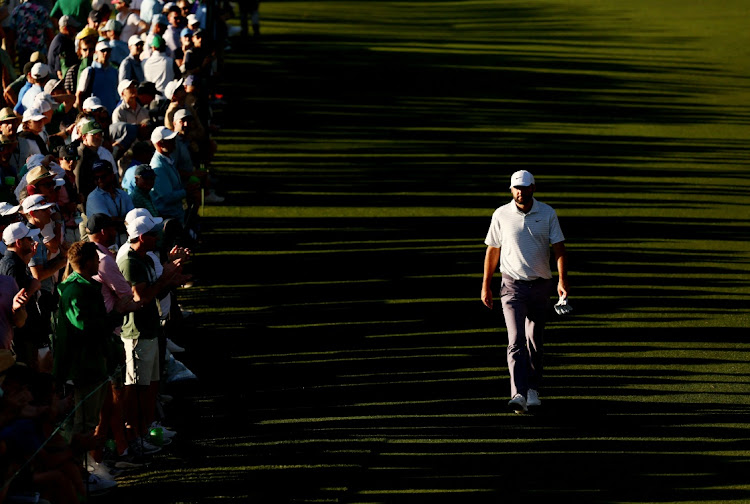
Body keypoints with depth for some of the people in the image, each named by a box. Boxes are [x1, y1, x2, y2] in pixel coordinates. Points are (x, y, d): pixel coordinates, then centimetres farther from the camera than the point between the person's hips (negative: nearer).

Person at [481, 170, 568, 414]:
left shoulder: (547, 214, 0)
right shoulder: (501, 215, -1)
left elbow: (559, 248, -4)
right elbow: (492, 251, 7)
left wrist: (562, 279, -18)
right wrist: (486, 286, 7)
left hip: (541, 286, 2)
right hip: (512, 286, -2)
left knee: (535, 342, 10)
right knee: (516, 340, -15)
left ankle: (533, 390, 25)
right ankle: (518, 394, -25)